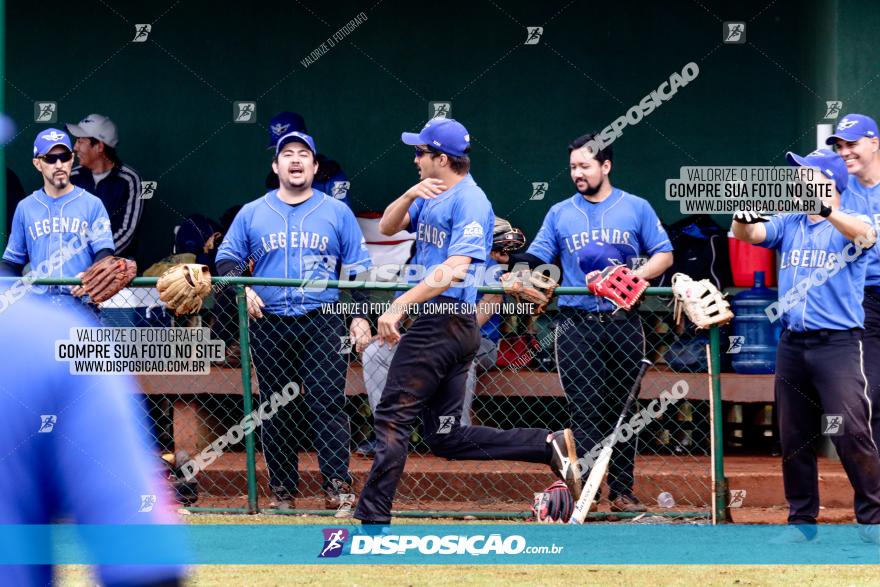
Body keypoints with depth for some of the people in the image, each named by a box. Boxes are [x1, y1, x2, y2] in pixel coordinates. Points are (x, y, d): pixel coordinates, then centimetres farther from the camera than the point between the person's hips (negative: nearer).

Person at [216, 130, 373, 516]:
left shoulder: (337, 212, 10)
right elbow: (227, 259, 12)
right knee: (276, 409, 4)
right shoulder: (252, 213, 11)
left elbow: (358, 268, 10)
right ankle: (282, 491, 10)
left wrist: (361, 316, 0)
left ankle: (339, 486, -13)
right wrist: (241, 288, -8)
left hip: (322, 322, -2)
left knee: (328, 403, -11)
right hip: (269, 325, 2)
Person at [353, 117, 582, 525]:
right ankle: (549, 445, 5)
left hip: (446, 321, -10)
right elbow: (387, 227, 12)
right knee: (446, 437, 8)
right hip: (439, 323, 10)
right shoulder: (431, 196, 18)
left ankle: (373, 517, -9)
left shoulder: (469, 201, -13)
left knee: (392, 416, -9)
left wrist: (400, 306, -27)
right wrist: (410, 195, -8)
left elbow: (454, 268, -23)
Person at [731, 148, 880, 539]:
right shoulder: (789, 224, 14)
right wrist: (742, 218, -25)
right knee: (793, 436, 9)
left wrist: (825, 211, -42)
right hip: (792, 343, 6)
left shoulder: (848, 223, -1)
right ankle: (802, 519, 19)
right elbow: (749, 235, -1)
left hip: (838, 342, -6)